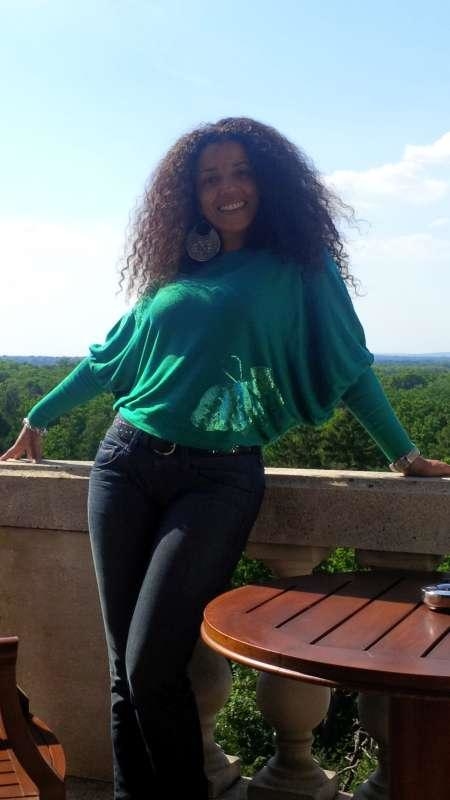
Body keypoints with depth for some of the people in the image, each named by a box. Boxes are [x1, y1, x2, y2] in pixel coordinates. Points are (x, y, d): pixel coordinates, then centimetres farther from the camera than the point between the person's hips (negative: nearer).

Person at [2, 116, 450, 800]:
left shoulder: (299, 266, 6)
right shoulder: (173, 270, 16)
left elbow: (349, 367, 10)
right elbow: (110, 357, 25)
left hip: (219, 479, -4)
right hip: (126, 463, 4)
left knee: (152, 669, -11)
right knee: (124, 669, 5)